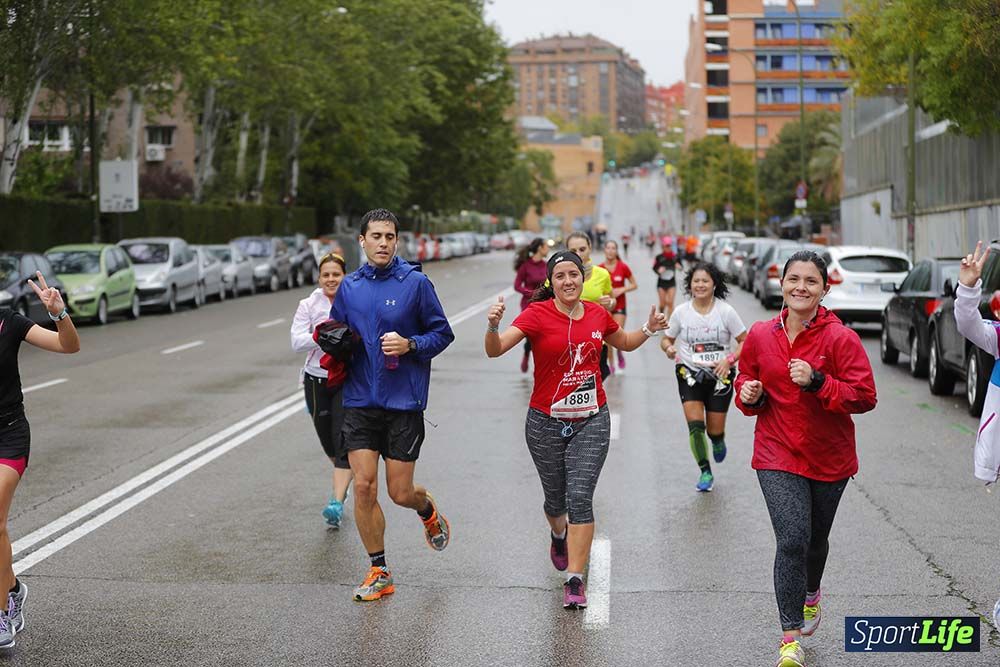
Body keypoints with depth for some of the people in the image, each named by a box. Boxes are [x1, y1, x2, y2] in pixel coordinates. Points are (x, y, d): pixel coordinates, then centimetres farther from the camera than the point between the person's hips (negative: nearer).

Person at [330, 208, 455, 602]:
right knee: (363, 487, -3)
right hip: (359, 402, 3)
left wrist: (409, 344, -17)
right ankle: (378, 572, 10)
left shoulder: (415, 283, -4)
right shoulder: (349, 287, 8)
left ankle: (428, 511, 39)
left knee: (400, 492, 2)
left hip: (404, 403, -3)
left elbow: (442, 333, 0)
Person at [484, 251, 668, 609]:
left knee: (580, 497, -10)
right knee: (555, 499, 14)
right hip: (546, 422, -1)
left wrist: (649, 329, 5)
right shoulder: (538, 314, -11)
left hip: (591, 421, 1)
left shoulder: (597, 314, 2)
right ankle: (559, 535, 50)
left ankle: (575, 580, -5)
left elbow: (625, 343, 23)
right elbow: (494, 350, -21)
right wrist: (493, 326, -42)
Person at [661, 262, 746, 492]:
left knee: (714, 430, 3)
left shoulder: (726, 311, -7)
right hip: (689, 374, 1)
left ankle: (718, 441, 43)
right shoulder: (681, 312, -2)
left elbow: (745, 342, -2)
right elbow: (666, 339, 9)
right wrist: (669, 348, -15)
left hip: (720, 376, -1)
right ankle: (705, 472, 3)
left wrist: (729, 360, -18)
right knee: (695, 425, -14)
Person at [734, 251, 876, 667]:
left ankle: (811, 592, 53)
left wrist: (817, 382, -27)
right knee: (792, 540, -15)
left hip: (829, 457, 0)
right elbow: (746, 382, 14)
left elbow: (864, 397, -14)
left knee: (816, 538, 20)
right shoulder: (760, 336, -1)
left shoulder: (840, 338, -12)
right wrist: (749, 395, -10)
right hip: (777, 455, 0)